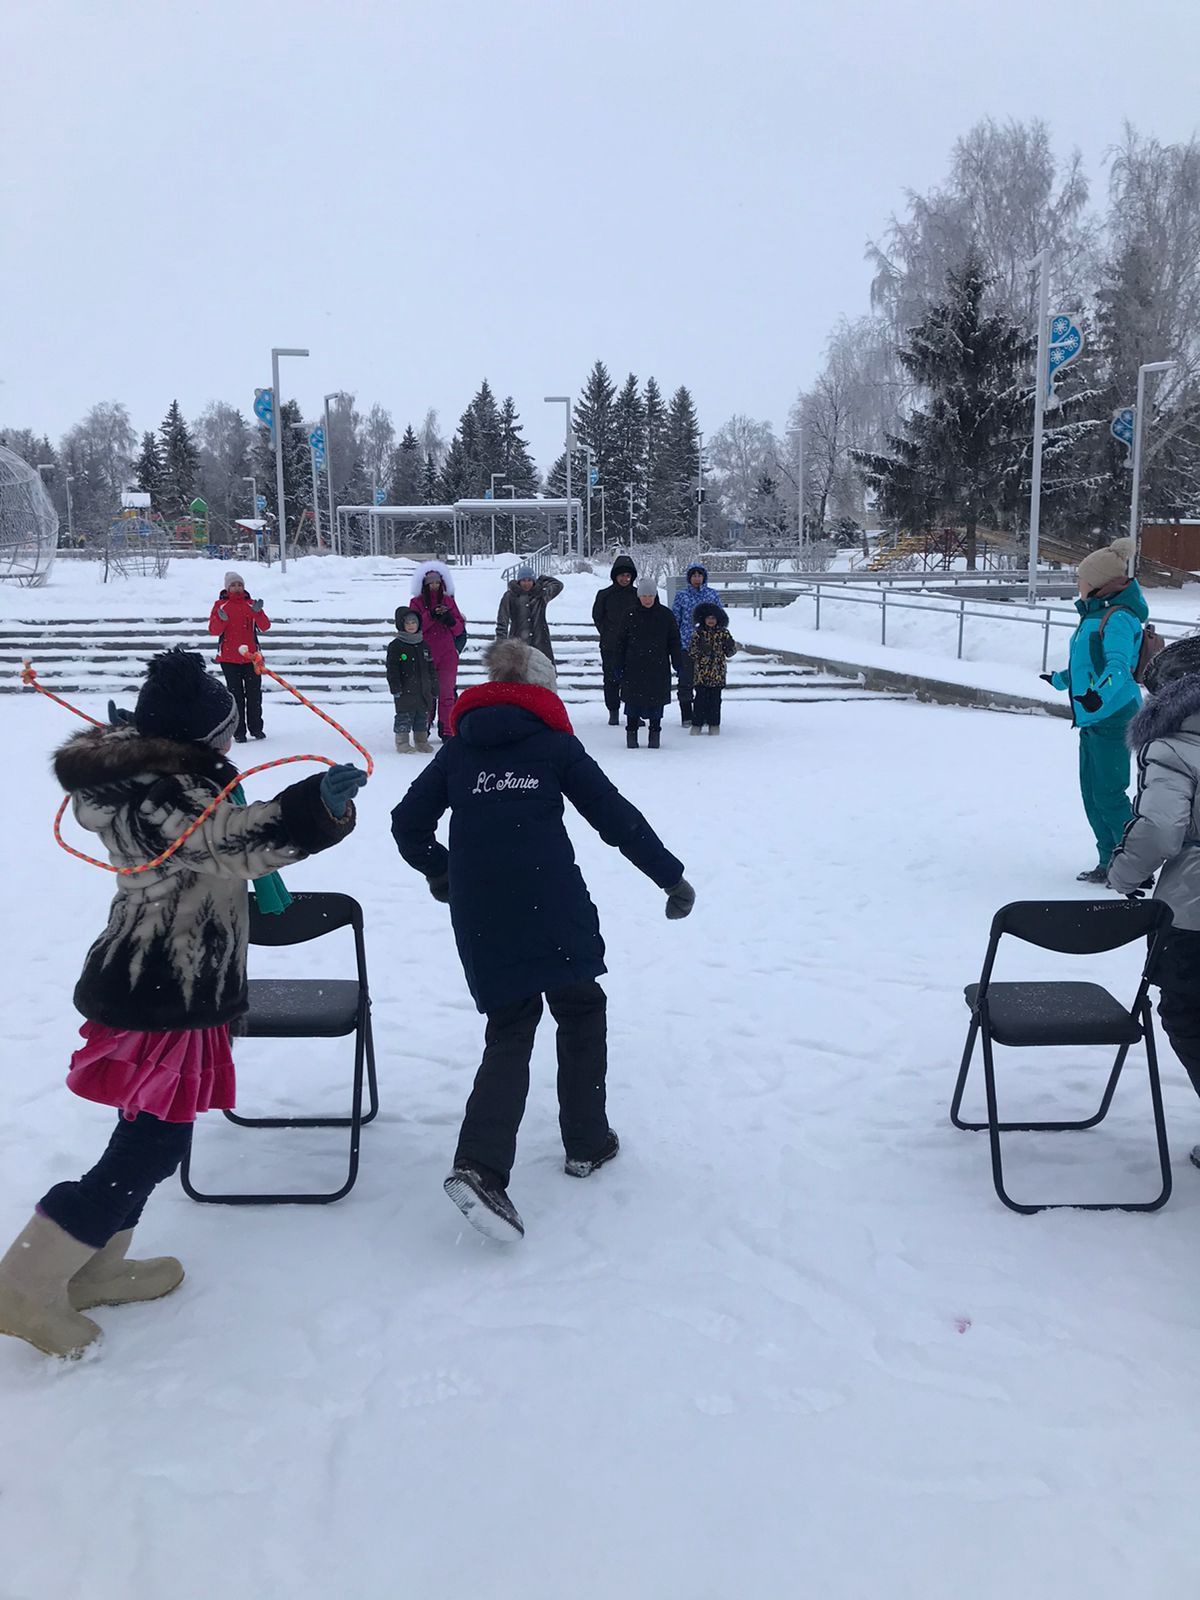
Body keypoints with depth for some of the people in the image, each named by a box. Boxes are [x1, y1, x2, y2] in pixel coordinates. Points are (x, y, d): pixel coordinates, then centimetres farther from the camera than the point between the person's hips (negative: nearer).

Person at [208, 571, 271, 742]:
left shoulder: (251, 605, 6)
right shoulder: (221, 605, 2)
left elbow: (264, 627, -5)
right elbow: (214, 630, -7)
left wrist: (258, 613, -23)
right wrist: (221, 619, -26)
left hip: (251, 656, 2)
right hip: (229, 658, -2)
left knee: (254, 694, 7)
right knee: (236, 695, 1)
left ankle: (256, 728, 19)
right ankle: (239, 731, 5)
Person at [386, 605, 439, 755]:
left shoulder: (424, 645, 12)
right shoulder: (395, 646, -4)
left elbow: (432, 669, 16)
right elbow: (392, 669, -7)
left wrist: (435, 689, 12)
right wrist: (396, 688, -14)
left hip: (423, 691, 5)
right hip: (405, 691, -5)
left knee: (423, 716, 10)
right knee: (404, 717, -3)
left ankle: (422, 741, 21)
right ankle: (402, 742, 5)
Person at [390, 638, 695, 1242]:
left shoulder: (457, 749, 13)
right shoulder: (554, 743, 4)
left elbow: (408, 823, 13)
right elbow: (615, 817, 0)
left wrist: (437, 870, 32)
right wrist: (671, 876, 7)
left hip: (480, 921, 3)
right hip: (554, 910, -3)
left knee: (510, 1033, 10)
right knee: (582, 1013, 20)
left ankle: (479, 1166, -9)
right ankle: (586, 1142, 26)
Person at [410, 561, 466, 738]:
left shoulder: (448, 601, 11)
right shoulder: (417, 602, 6)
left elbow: (460, 629, 7)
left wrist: (449, 619, -13)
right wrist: (431, 615, -20)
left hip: (447, 654, 1)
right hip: (425, 653, -1)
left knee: (447, 692, -1)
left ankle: (446, 731, 3)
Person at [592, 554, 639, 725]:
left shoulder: (637, 595, 4)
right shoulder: (605, 595, 1)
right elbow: (597, 616, 8)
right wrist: (607, 635, 3)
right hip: (610, 647, 0)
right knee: (611, 679, 3)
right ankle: (613, 712, 13)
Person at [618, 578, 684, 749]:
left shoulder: (665, 615, 1)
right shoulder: (631, 615, 2)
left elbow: (674, 642, 6)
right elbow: (622, 642, 7)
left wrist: (678, 664, 3)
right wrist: (619, 666, 3)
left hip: (658, 667, 0)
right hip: (634, 667, 0)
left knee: (656, 701, 4)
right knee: (633, 700, 3)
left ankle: (655, 734, 16)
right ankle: (631, 732, 14)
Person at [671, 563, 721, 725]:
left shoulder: (713, 595, 6)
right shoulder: (681, 595, 2)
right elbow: (674, 620, 6)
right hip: (686, 645, -1)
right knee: (686, 681, 2)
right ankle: (686, 716, 11)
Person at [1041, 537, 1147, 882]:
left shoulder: (1118, 618, -15)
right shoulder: (1095, 614, 15)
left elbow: (1118, 664, -30)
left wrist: (1100, 693, -49)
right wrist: (1060, 680, 46)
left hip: (1112, 716, -10)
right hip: (1092, 718, 10)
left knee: (1108, 794, -8)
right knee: (1091, 793, 12)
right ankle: (1110, 863, 21)